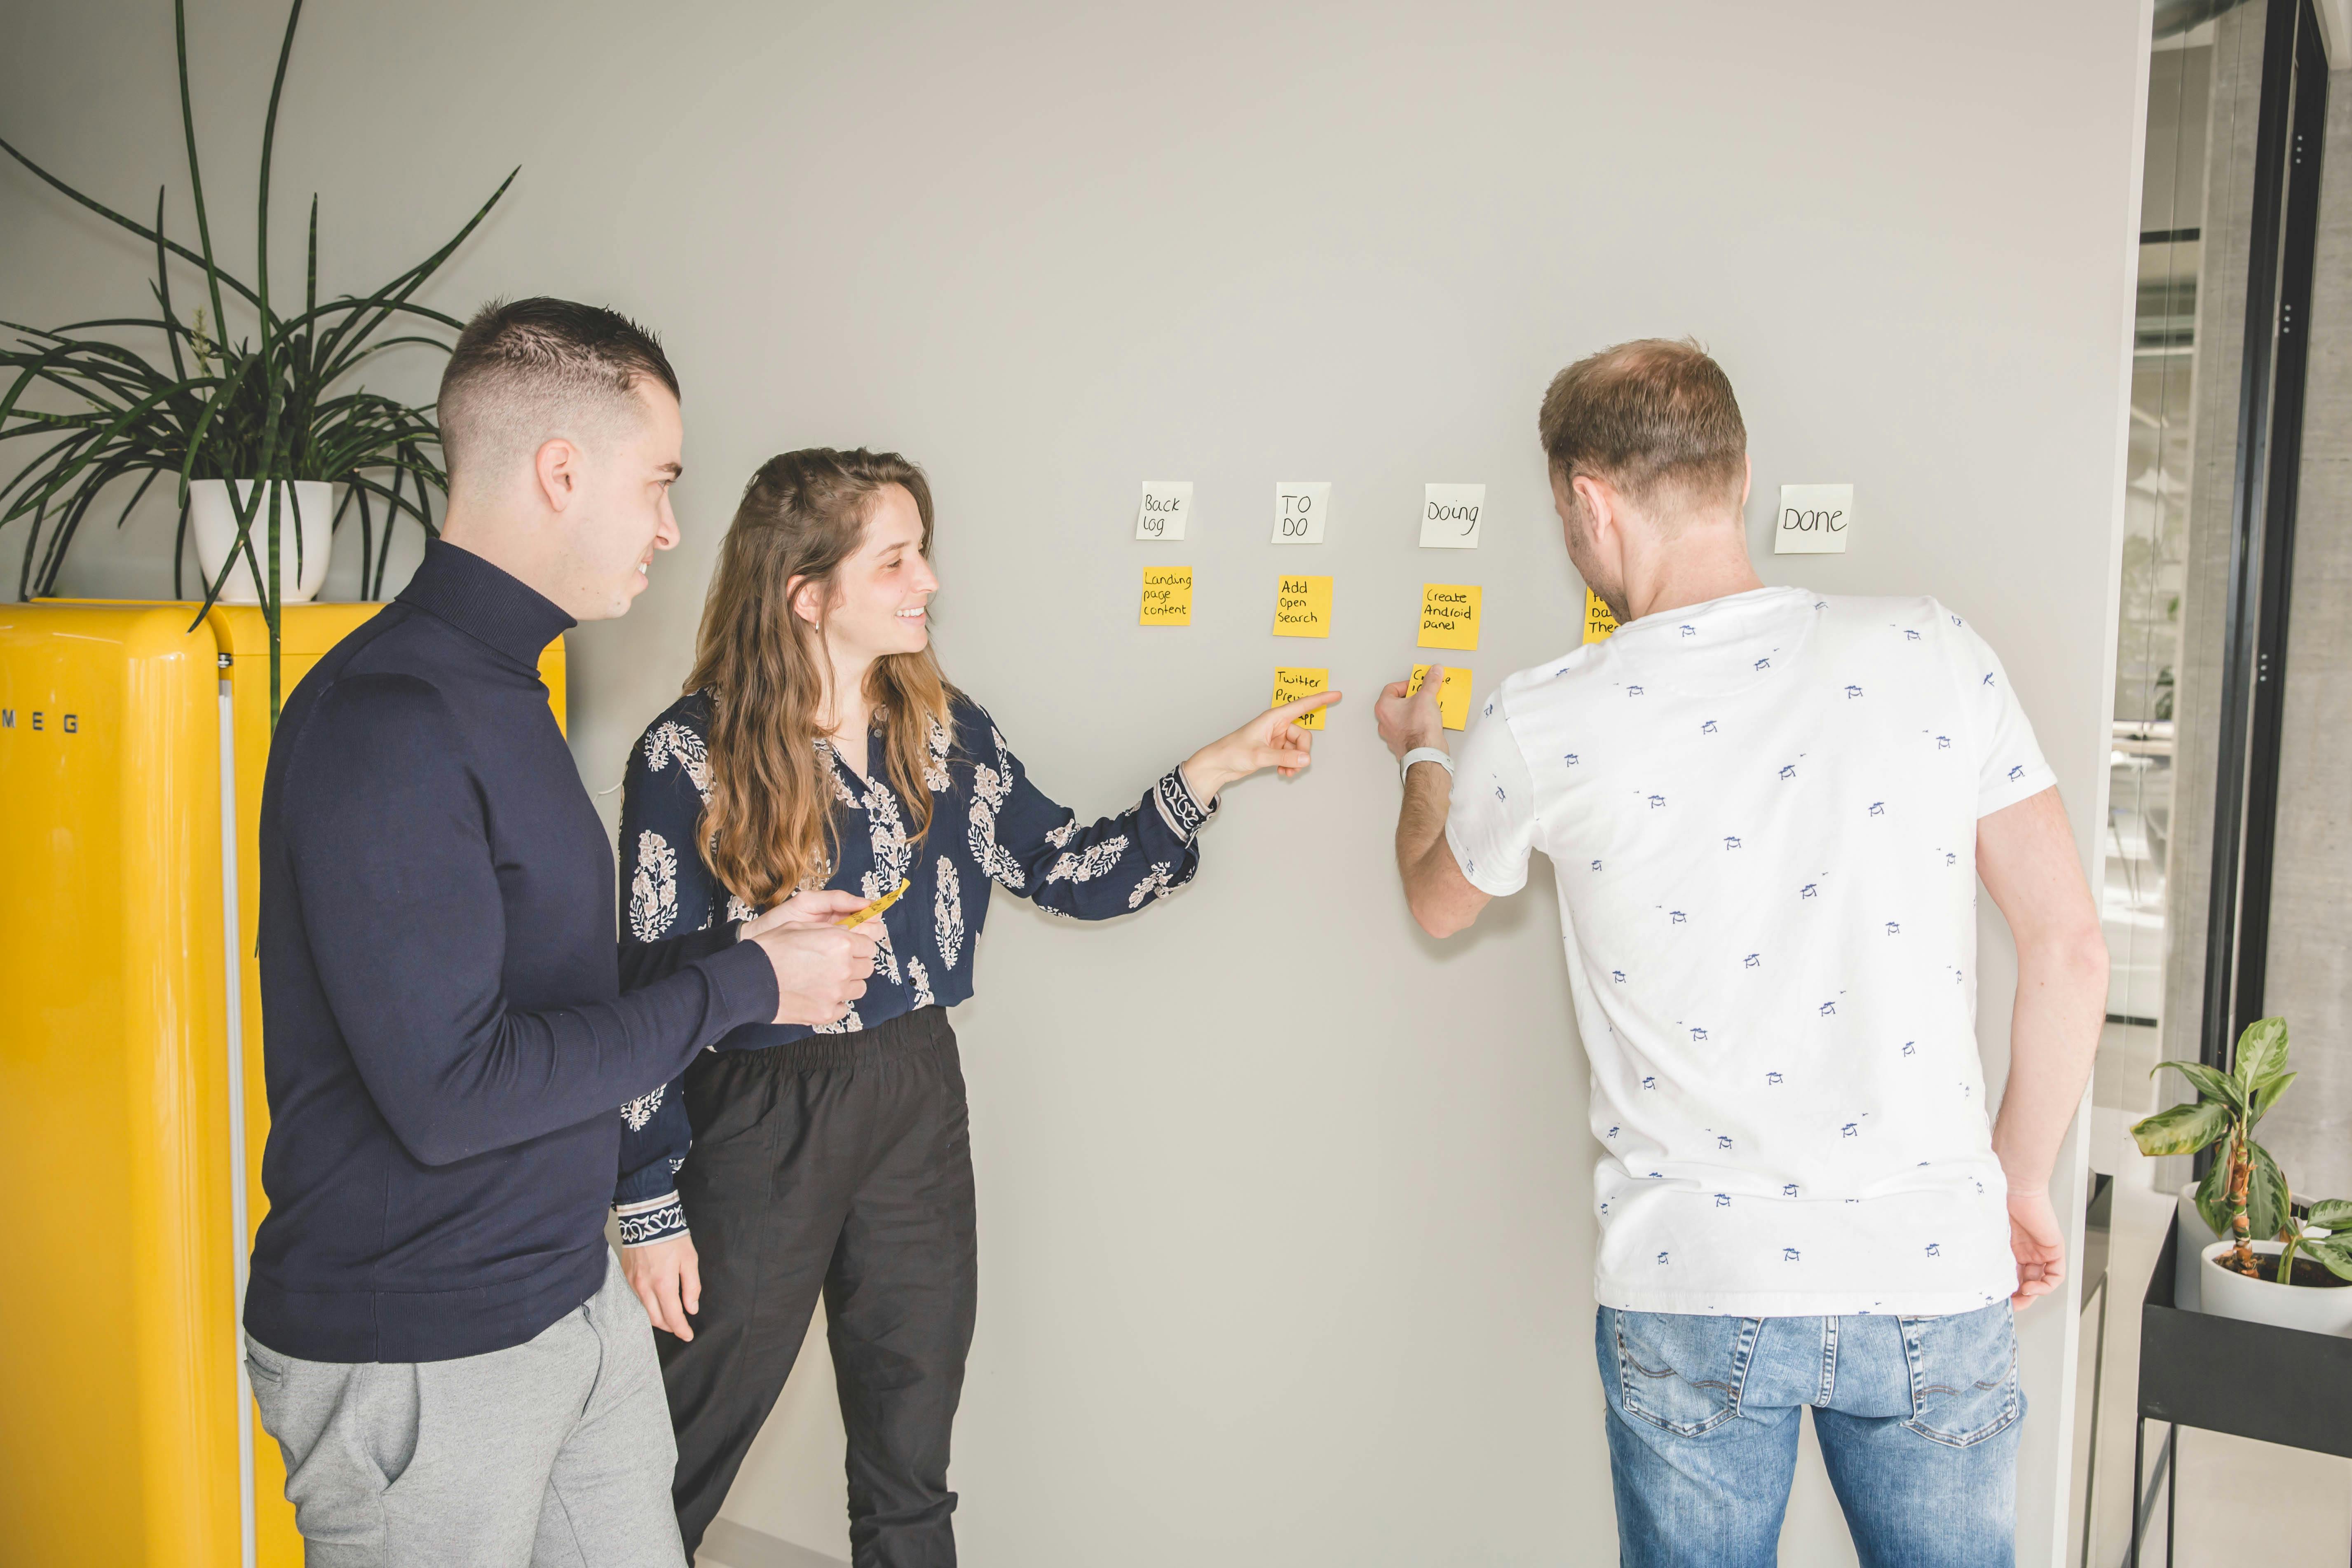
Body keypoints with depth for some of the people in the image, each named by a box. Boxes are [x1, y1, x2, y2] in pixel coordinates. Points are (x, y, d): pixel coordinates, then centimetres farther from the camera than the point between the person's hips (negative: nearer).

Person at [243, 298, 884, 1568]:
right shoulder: (385, 720, -22)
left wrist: (742, 950, 3)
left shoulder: (497, 686, 9)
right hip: (417, 1363, -8)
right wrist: (740, 985, -19)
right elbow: (449, 1092, -27)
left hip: (577, 1301, 9)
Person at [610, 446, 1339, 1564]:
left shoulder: (944, 731, 1)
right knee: (675, 1478, 13)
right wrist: (648, 1209, -9)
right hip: (759, 1118, -4)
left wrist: (1221, 766, -7)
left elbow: (1074, 874, 2)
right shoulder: (690, 756, -13)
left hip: (919, 1104, 4)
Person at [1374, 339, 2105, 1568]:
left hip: (1690, 1291, -1)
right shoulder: (1933, 653, -5)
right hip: (1935, 1278, 2)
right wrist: (2021, 1184, 13)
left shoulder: (1539, 732, -8)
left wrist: (1423, 756, 33)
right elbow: (2069, 954, -2)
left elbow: (1438, 903, 13)